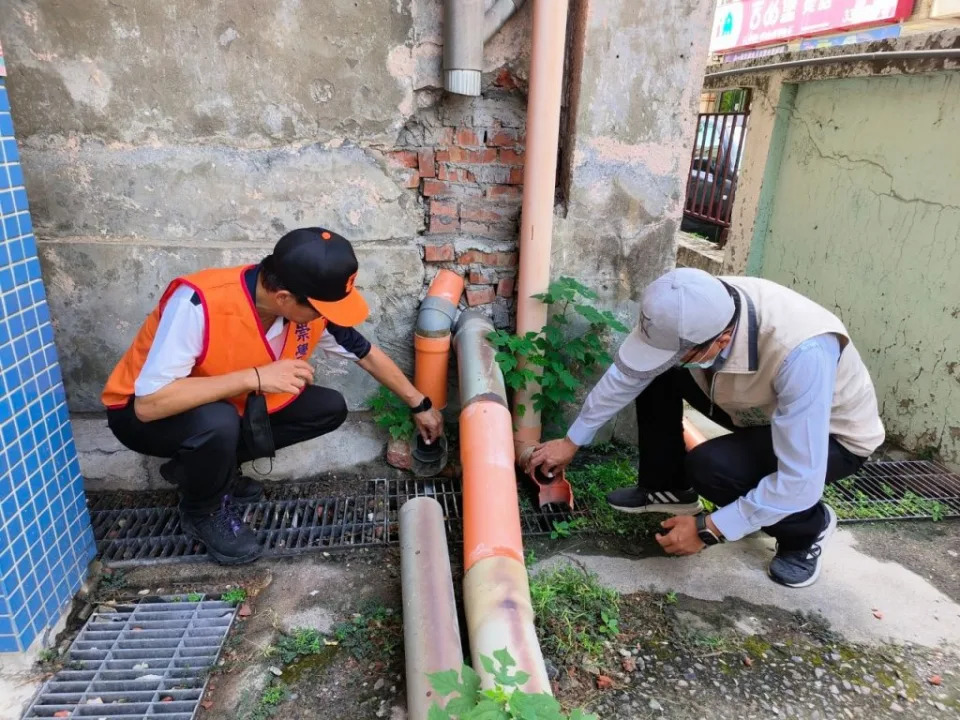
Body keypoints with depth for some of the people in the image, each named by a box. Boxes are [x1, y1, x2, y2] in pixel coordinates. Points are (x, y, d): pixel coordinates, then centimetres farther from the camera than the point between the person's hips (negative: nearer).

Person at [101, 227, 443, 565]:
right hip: (140, 414, -6)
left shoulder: (309, 308, -19)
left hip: (231, 407, 6)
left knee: (330, 409, -5)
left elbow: (366, 353, -3)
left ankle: (206, 466, 5)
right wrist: (255, 377, -41)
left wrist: (419, 404, 3)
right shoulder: (200, 304, -37)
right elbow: (149, 403, -37)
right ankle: (202, 512, -4)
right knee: (219, 423, -38)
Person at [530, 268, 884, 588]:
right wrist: (572, 441, -2)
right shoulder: (691, 315, -24)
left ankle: (809, 527, 0)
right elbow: (624, 375, -9)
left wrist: (708, 529, -27)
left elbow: (800, 481, -36)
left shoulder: (802, 354, -42)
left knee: (710, 467, -31)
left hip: (835, 435, -5)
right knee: (654, 372, -11)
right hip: (762, 407, 6)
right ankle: (668, 488, 8)